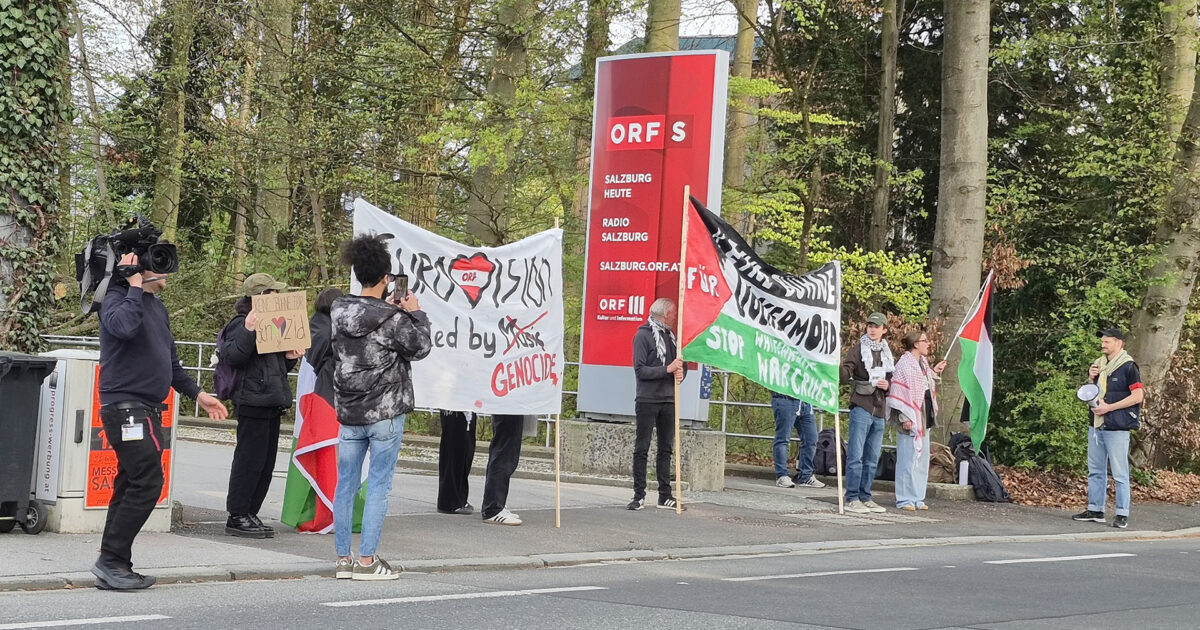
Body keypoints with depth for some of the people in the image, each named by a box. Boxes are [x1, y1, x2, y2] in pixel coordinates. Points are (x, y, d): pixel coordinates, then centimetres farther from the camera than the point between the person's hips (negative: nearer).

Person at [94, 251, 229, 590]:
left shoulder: (156, 305, 19)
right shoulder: (118, 298, -9)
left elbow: (170, 361, 26)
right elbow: (123, 326, -34)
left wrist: (197, 393, 23)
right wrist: (135, 287, -21)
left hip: (148, 409, 9)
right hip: (125, 406, -9)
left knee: (132, 485, 8)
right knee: (147, 483, -14)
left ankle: (113, 568, 12)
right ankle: (111, 561, -9)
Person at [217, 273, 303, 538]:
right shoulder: (242, 324, -8)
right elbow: (231, 356, -22)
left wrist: (290, 358, 9)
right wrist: (249, 330, -32)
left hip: (271, 403, 10)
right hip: (252, 403, -10)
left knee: (266, 462, 11)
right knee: (250, 459, -7)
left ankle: (250, 513, 17)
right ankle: (236, 516, -1)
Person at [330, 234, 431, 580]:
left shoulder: (340, 312, 1)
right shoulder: (390, 319, -15)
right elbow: (420, 347, -3)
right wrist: (415, 313, 7)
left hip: (348, 412, 6)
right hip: (385, 412, -5)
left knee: (346, 484, 9)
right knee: (378, 484, 0)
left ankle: (343, 558, 13)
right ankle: (366, 560, 0)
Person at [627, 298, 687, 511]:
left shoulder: (671, 335, 14)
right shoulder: (643, 335, -6)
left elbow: (682, 363, 19)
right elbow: (640, 370, -12)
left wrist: (681, 373, -4)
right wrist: (667, 369, -18)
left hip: (668, 400, 7)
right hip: (647, 400, -7)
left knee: (666, 449, 9)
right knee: (641, 449, -2)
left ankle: (665, 496, 14)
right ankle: (639, 496, 1)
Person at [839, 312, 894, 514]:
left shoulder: (888, 354, 15)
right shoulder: (859, 349, -1)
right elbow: (845, 375, -12)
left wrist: (888, 386, 1)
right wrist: (838, 367, -34)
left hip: (879, 410, 6)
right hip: (861, 408, -6)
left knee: (872, 459, 10)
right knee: (856, 456, -7)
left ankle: (865, 497, 17)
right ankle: (852, 499, -5)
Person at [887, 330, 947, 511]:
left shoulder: (922, 363, 14)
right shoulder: (905, 364, -12)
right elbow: (900, 391, -16)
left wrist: (934, 372, 14)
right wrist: (905, 417, -20)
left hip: (924, 418, 9)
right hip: (911, 418, -9)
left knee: (922, 459, 11)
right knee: (908, 459, -6)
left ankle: (917, 498, 17)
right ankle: (905, 499, -1)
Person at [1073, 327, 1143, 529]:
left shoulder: (1128, 366, -9)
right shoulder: (1099, 364, 14)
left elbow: (1138, 396, -15)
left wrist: (1109, 407, -18)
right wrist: (1091, 378, 2)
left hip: (1117, 428, -8)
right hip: (1096, 426, 8)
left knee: (1120, 473, -4)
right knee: (1095, 470, 13)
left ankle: (1122, 514, -1)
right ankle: (1095, 510, 20)